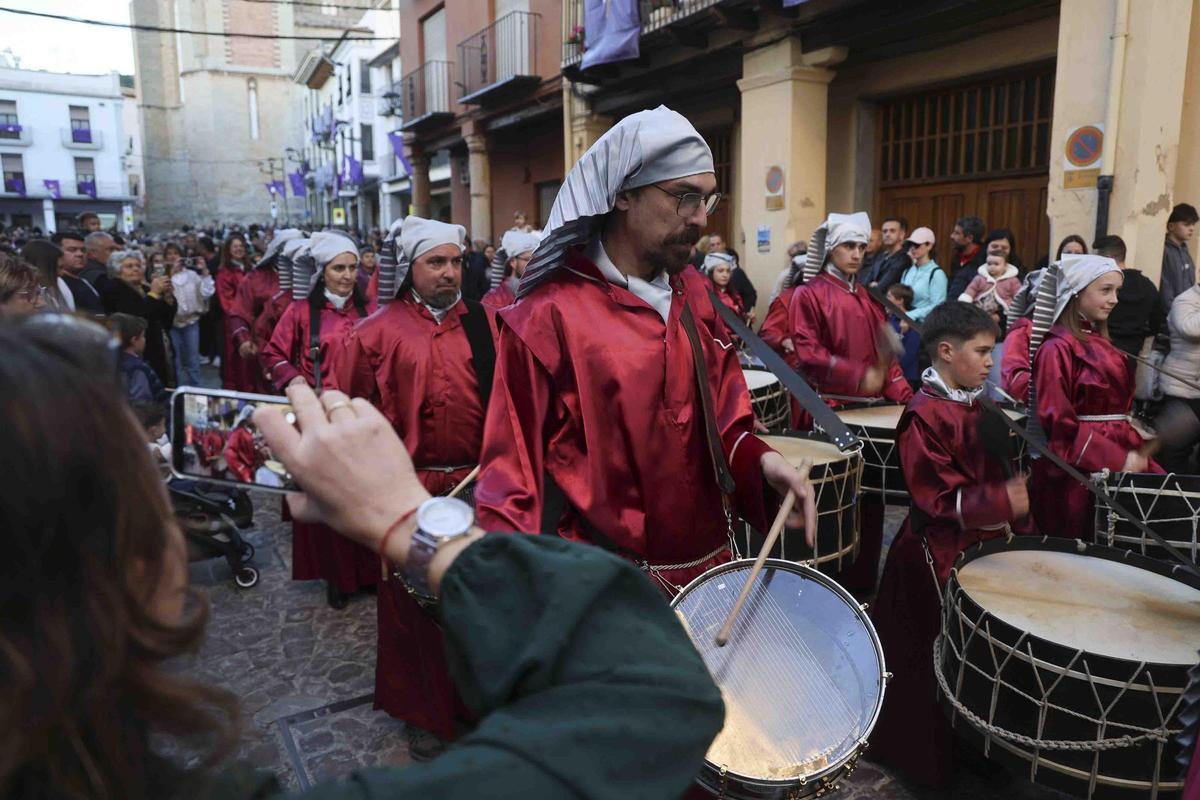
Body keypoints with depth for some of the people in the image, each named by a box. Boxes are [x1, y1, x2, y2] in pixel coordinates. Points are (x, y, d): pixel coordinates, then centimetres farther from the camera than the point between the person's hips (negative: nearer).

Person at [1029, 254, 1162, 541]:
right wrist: (1117, 460, -15)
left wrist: (1136, 451, 4)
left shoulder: (1102, 345, 15)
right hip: (1079, 469, -8)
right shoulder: (1057, 348, -9)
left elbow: (1116, 411, 19)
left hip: (1122, 457, 8)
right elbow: (1058, 424, -14)